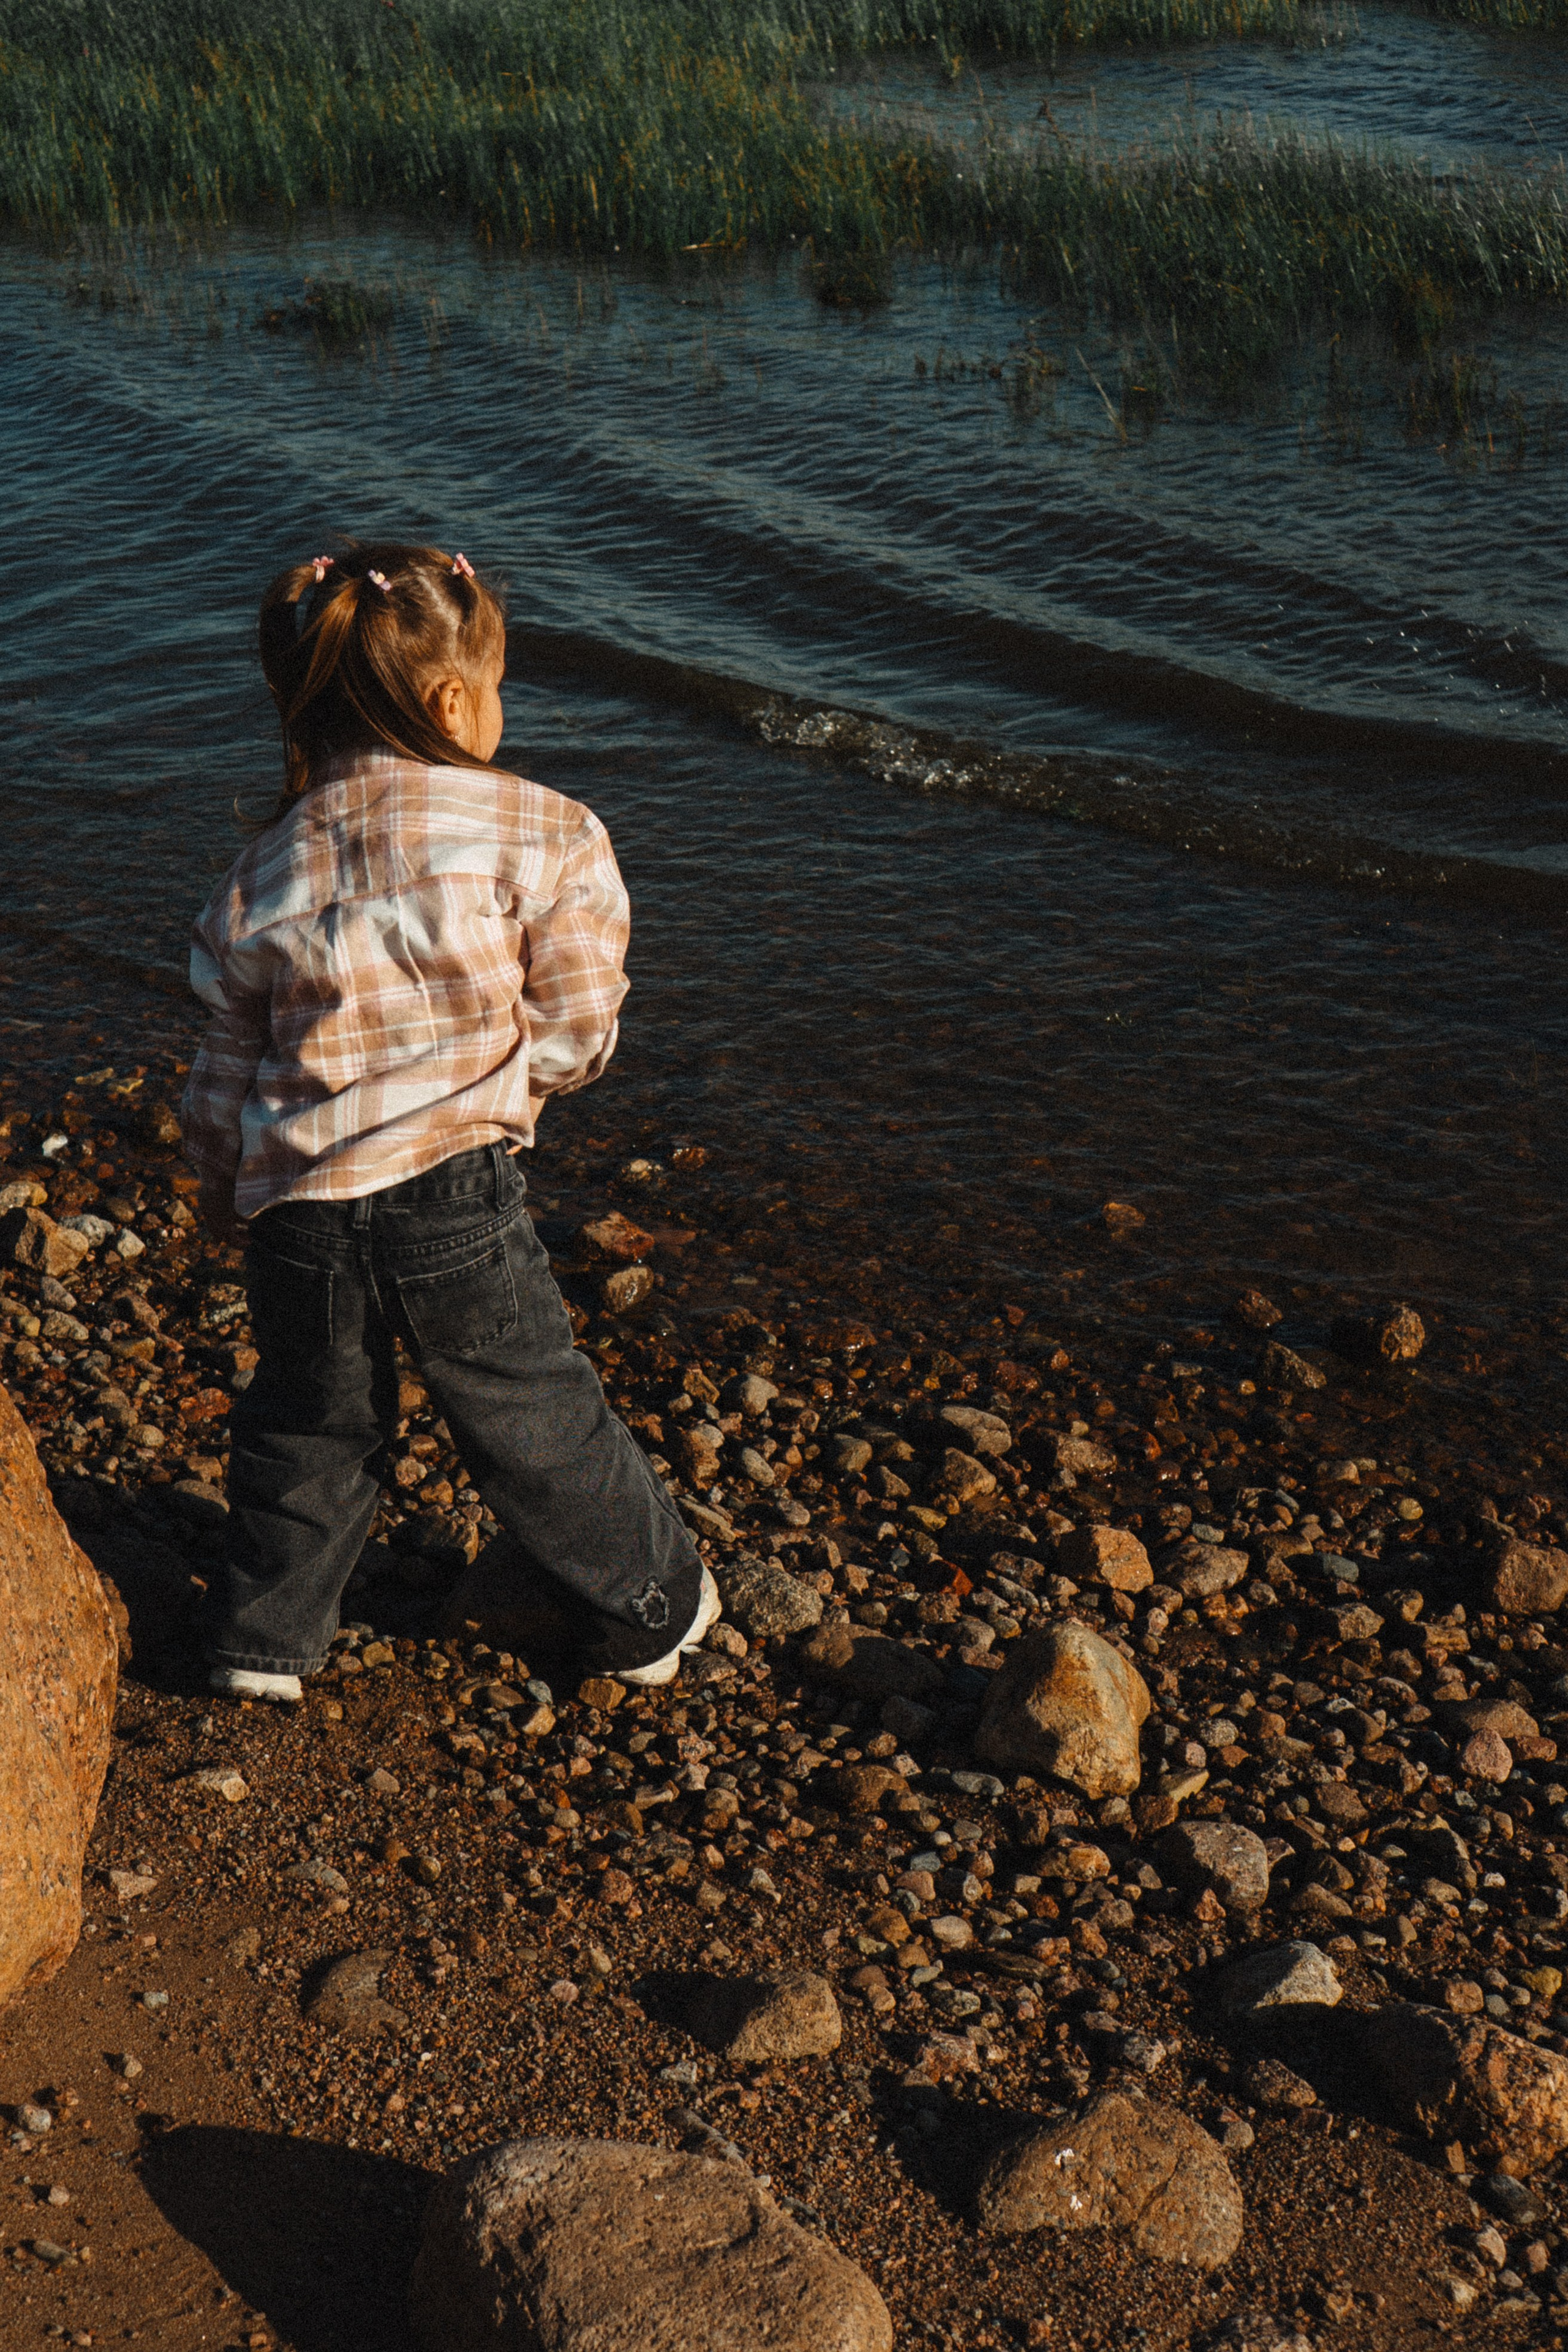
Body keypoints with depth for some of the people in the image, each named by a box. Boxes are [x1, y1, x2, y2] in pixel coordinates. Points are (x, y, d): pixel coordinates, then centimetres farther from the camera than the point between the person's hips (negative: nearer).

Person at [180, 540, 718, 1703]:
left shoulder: (261, 877, -1)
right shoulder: (544, 835, -10)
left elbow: (228, 1072, 8)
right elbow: (572, 1039, -5)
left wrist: (228, 1191, 25)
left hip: (298, 1211, 3)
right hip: (457, 1197, -2)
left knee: (307, 1421, 24)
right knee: (536, 1414, 16)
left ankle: (266, 1636, 39)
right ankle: (653, 1605, 34)